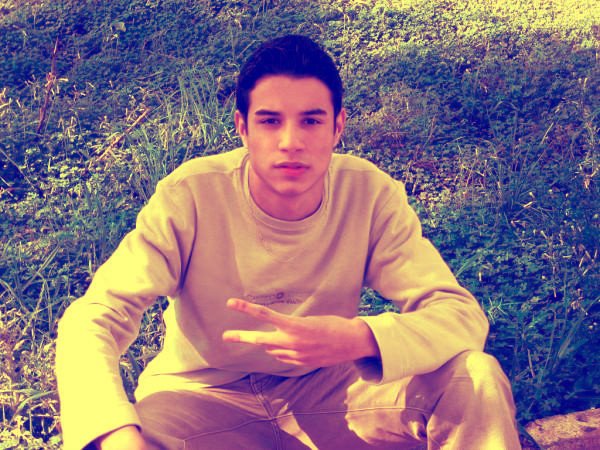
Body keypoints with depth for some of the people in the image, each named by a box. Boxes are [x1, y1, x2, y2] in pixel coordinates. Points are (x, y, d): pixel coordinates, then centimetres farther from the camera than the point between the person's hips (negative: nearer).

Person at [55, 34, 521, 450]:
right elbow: (90, 319, -27)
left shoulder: (371, 195, -16)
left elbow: (463, 313, -19)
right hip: (204, 396, -1)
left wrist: (362, 338, -42)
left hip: (328, 387, 2)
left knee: (476, 377, -22)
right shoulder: (190, 197, -22)